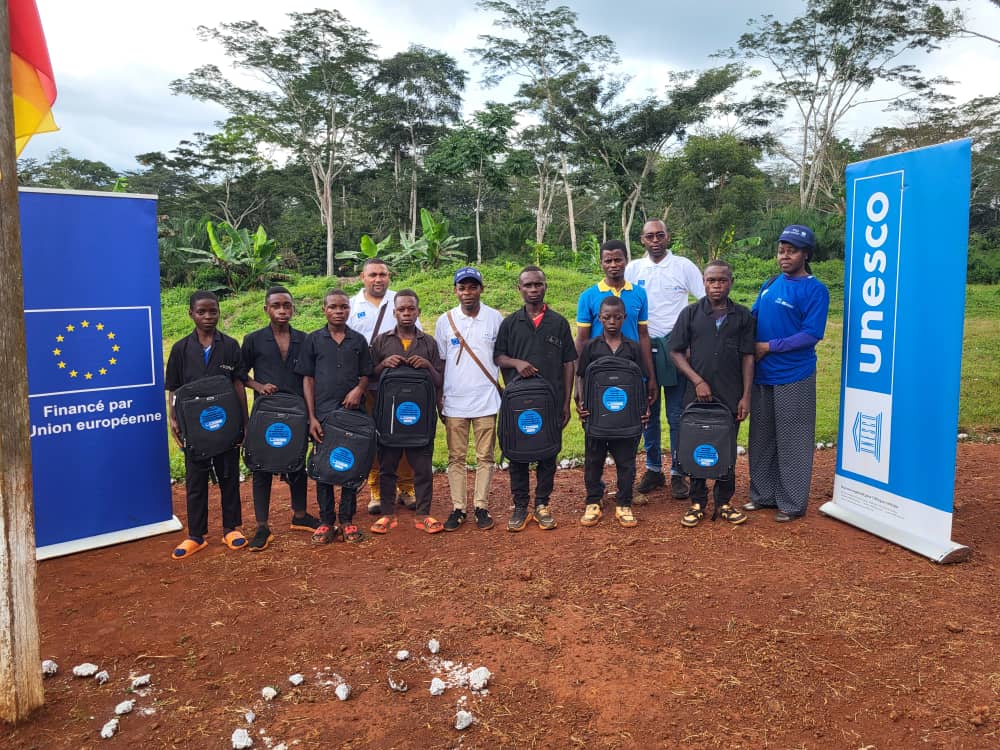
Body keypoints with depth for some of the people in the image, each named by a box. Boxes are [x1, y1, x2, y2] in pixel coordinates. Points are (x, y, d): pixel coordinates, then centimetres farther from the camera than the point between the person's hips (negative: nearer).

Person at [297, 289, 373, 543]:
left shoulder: (358, 340, 7)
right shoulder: (314, 340, 4)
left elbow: (365, 374, 12)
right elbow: (307, 379, 2)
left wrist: (359, 389, -12)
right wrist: (311, 417, -5)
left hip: (352, 412, 1)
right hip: (322, 414, -1)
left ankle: (347, 520, 17)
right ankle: (326, 521, 15)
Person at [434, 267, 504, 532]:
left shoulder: (495, 318, 1)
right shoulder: (445, 321, 3)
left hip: (486, 400, -1)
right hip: (454, 401, 1)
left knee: (485, 457, 5)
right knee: (456, 458, 7)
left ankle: (481, 506, 16)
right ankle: (458, 508, 16)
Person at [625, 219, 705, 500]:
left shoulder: (684, 266, 0)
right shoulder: (633, 269, 6)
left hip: (675, 346, -2)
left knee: (677, 415, 0)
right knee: (647, 413, 9)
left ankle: (678, 473, 11)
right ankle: (653, 469, 21)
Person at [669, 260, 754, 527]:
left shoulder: (743, 316, 4)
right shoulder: (690, 313, 2)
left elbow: (747, 357, 4)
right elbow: (676, 352, 1)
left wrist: (746, 396, -1)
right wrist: (698, 381, -9)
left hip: (731, 397, 1)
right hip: (697, 395, 0)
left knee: (727, 451, 8)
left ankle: (723, 502, 22)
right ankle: (698, 503, 19)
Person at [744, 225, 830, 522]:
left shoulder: (815, 290, -9)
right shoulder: (770, 285, 10)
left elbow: (811, 335, -16)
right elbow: (753, 318, 16)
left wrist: (770, 347, -15)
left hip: (793, 377, -6)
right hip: (762, 375, 6)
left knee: (792, 442, 3)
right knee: (761, 438, 14)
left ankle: (792, 503, 15)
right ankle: (763, 494, 28)